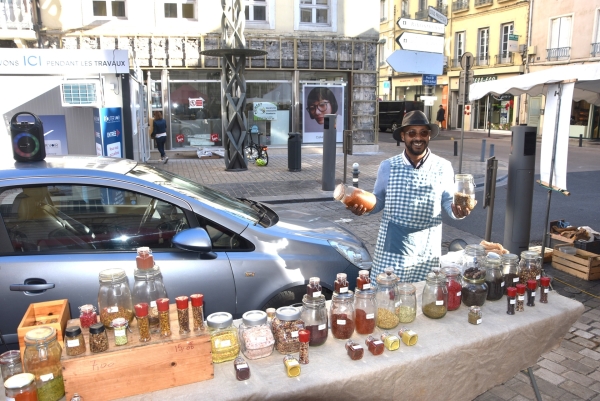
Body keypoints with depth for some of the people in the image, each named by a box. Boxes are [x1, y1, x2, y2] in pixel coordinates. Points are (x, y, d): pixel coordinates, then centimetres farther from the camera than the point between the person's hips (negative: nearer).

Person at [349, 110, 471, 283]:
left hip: (426, 249, 0)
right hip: (391, 249, 0)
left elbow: (449, 202, 6)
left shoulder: (443, 167, -2)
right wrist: (363, 205, -12)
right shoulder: (388, 166, -1)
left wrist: (458, 210, -15)